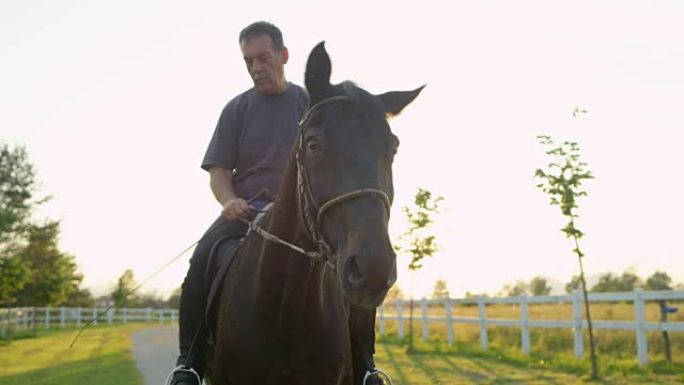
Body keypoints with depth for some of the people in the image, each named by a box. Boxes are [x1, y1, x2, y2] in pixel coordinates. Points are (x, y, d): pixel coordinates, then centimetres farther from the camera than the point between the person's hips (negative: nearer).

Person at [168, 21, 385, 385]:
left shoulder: (309, 103, 8)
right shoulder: (237, 109, 9)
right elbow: (219, 171, 6)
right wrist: (230, 200, -17)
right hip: (245, 210, 0)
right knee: (203, 259, -30)